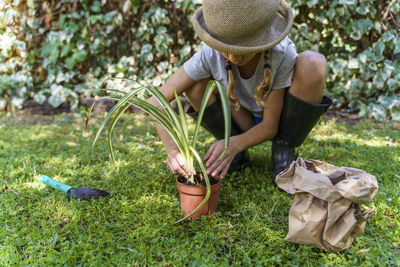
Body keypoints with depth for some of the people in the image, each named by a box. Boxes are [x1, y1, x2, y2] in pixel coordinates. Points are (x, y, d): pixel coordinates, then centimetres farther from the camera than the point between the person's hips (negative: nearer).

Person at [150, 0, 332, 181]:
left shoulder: (283, 54, -31)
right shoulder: (211, 54, -27)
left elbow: (270, 126, -23)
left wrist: (234, 144, -42)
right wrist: (172, 148, -41)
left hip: (280, 122, -1)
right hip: (245, 124, 2)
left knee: (313, 63, -31)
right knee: (193, 81, -24)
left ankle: (284, 149, -9)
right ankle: (239, 154, -3)